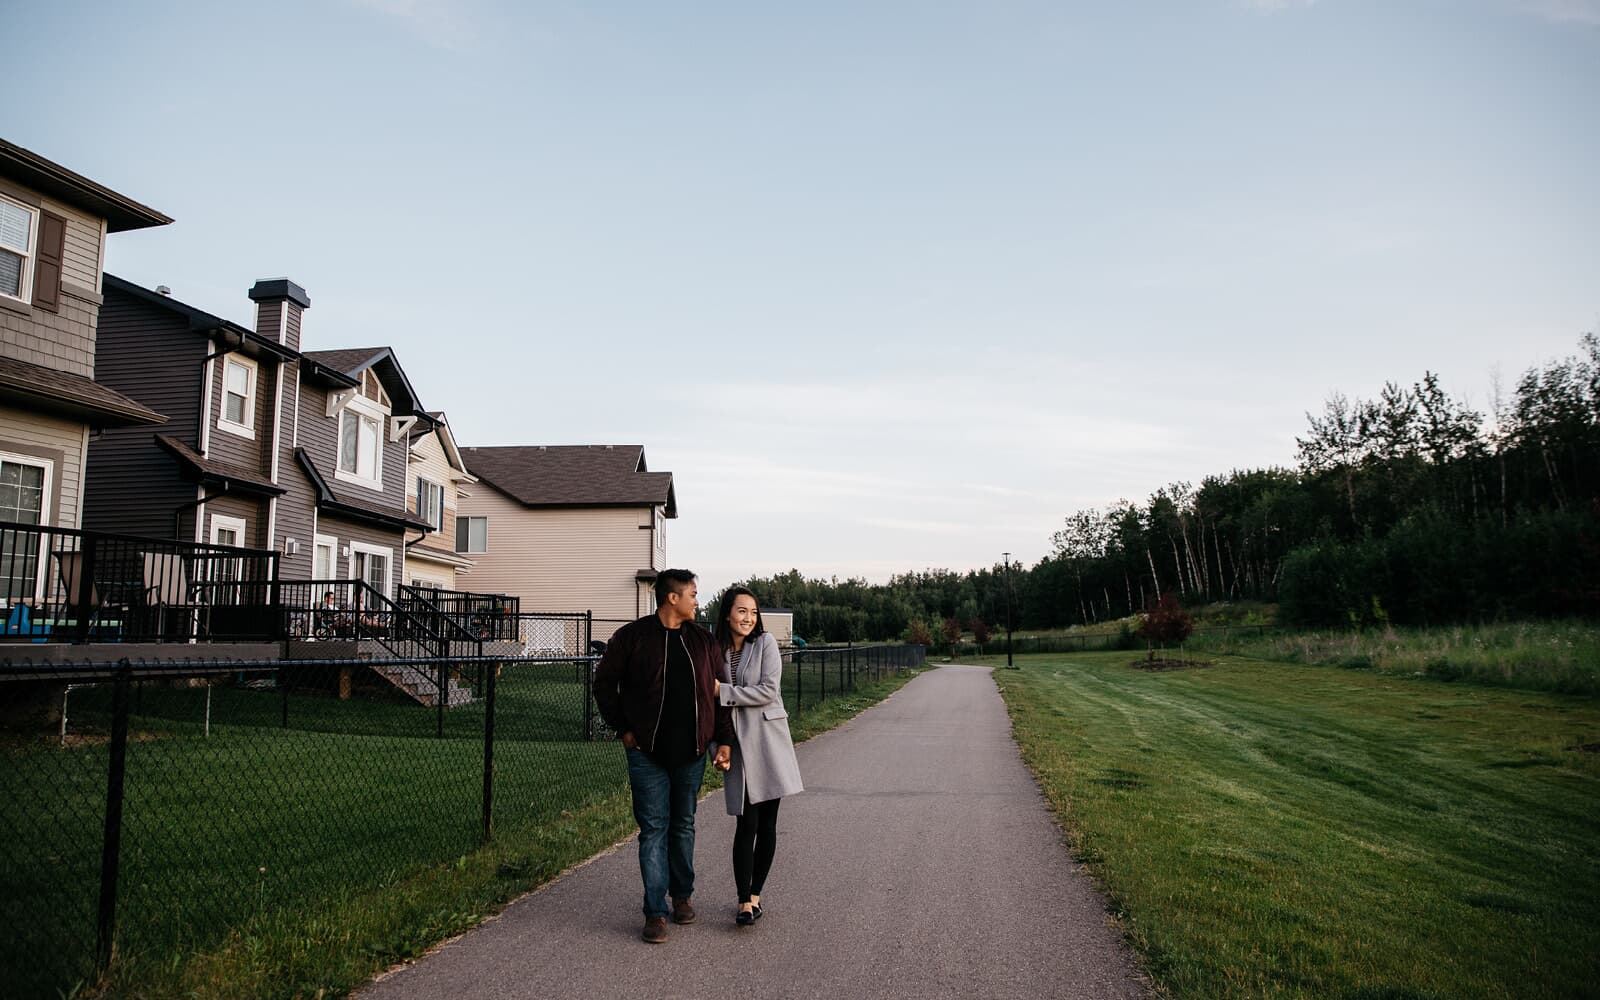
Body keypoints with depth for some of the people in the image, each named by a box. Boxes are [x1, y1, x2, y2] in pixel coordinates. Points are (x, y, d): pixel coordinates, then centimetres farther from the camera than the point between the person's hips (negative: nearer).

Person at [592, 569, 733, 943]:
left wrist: (723, 739, 3)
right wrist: (623, 728, -2)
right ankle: (655, 912, 5)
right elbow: (604, 683, 2)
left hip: (691, 753, 3)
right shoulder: (632, 637, -5)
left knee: (683, 826, 15)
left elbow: (718, 692, 9)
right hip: (647, 754, -3)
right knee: (654, 829, -1)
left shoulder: (703, 641, 6)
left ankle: (682, 895, 31)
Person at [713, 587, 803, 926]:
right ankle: (745, 901, 5)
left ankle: (755, 894, 20)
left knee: (767, 824, 5)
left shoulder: (765, 643, -2)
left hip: (768, 740, -1)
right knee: (746, 825, -5)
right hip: (737, 745, 1)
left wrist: (723, 691, -13)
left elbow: (768, 690, -12)